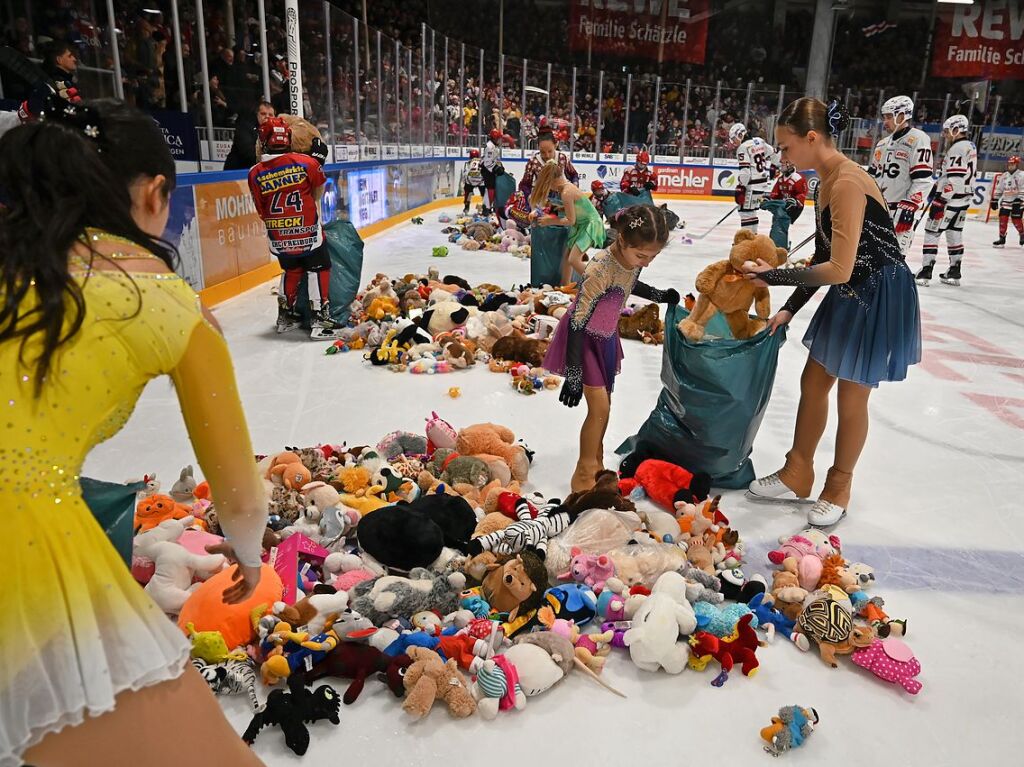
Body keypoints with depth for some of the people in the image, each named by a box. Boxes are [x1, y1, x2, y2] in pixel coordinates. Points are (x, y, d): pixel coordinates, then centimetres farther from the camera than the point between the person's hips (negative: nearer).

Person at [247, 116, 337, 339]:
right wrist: (318, 161, 20)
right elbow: (318, 192, 6)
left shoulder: (255, 174, -4)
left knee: (291, 271, 23)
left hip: (278, 238, 4)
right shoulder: (306, 162, -10)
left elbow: (262, 212, 4)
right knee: (318, 269, 8)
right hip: (308, 234, -3)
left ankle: (285, 316, 32)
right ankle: (320, 320, 1)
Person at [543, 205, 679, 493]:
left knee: (604, 403, 16)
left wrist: (660, 296, 15)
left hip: (606, 336, 7)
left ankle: (596, 463, 35)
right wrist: (573, 375, -30)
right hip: (584, 337, -7)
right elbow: (578, 322, -32)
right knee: (599, 407, -8)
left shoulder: (632, 258, -14)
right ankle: (583, 476, 9)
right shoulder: (600, 270, -36)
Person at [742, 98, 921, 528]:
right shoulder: (826, 182, 3)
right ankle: (797, 476, 31)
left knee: (851, 398, 5)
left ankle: (838, 489, 28)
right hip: (849, 295, 9)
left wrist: (775, 276, -19)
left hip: (880, 299, -9)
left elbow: (838, 269, -29)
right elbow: (824, 258, 8)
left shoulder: (847, 184, -26)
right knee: (813, 383, 15)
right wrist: (789, 309, 7)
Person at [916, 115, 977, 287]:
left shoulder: (958, 148, -15)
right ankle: (954, 272, 17)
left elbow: (954, 179, -22)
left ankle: (926, 271, -10)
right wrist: (937, 185, 22)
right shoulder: (970, 146, 16)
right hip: (963, 198, 10)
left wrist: (941, 201, -23)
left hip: (951, 198, -10)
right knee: (954, 232, 13)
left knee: (932, 231, -7)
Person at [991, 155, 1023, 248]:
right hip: (1006, 200, 5)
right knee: (1003, 218, -5)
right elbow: (998, 189, 15)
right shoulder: (1004, 176, 10)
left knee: (1016, 219, -7)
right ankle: (1002, 238, 0)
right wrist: (994, 200, 10)